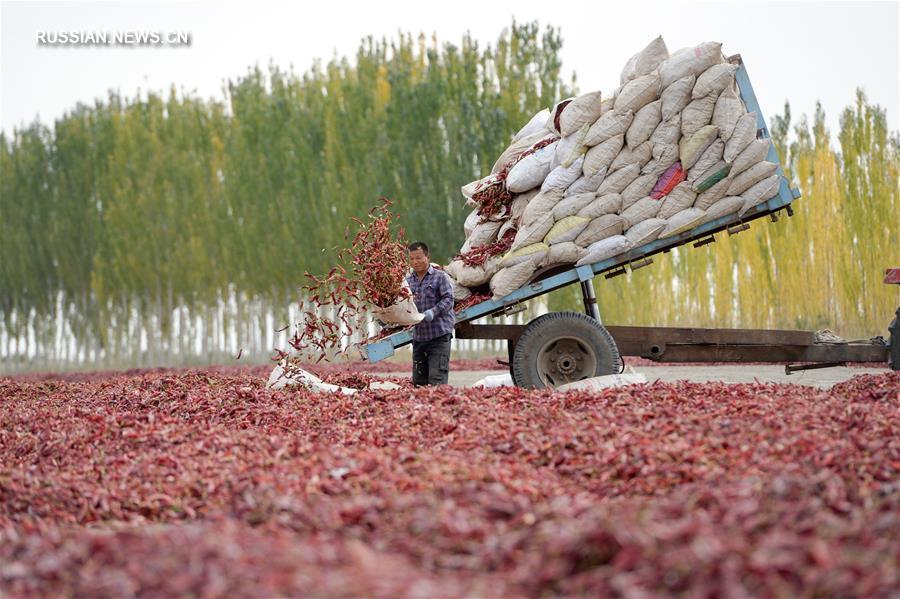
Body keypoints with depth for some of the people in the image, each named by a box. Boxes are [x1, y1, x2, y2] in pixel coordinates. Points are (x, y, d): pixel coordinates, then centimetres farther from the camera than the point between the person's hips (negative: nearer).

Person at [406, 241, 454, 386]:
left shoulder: (440, 277, 0)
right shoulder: (408, 281, 14)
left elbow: (448, 299, -9)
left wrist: (433, 312, -24)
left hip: (439, 336, -5)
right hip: (418, 337, 5)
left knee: (437, 379, -12)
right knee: (418, 382, 7)